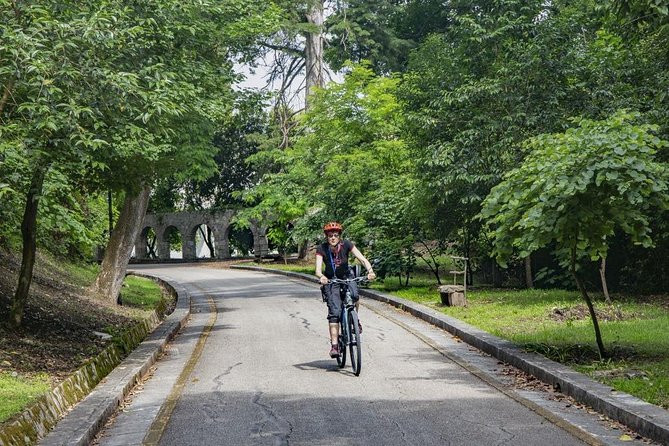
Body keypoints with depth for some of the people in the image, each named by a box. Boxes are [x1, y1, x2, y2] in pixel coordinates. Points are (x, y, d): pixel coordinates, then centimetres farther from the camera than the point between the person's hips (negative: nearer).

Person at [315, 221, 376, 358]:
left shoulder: (346, 244, -16)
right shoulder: (321, 249, -17)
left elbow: (363, 259, -22)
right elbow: (318, 269, -25)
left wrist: (370, 271, -41)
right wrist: (321, 277, -49)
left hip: (347, 277, 1)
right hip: (331, 280, -1)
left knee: (354, 295, -32)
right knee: (334, 312, -17)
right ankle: (334, 345, -17)